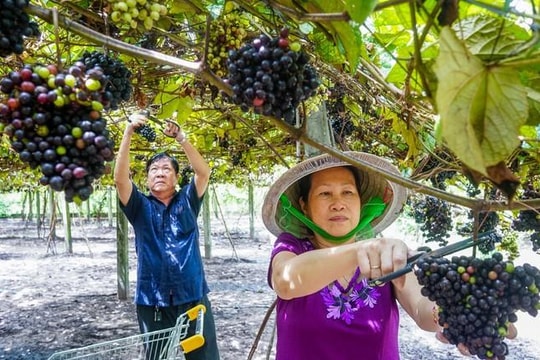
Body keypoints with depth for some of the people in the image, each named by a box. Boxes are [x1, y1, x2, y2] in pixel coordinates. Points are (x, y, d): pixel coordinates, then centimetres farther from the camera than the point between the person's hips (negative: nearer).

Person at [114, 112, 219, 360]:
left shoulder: (187, 201, 8)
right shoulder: (140, 207, 6)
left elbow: (204, 172, -7)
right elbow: (120, 178, -9)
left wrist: (180, 138, -17)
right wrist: (128, 132, -17)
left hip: (193, 298, 0)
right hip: (152, 302, 0)